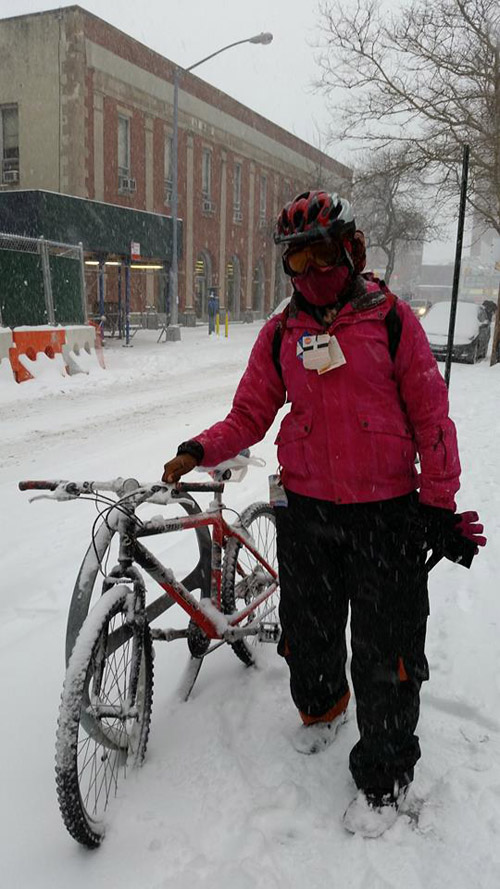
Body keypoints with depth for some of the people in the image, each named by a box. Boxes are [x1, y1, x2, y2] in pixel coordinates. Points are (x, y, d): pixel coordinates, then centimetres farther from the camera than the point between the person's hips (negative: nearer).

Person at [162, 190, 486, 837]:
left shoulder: (390, 317, -4)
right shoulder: (280, 333, 5)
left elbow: (430, 414, -3)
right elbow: (250, 414, 5)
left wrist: (440, 506, -5)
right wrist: (197, 452, -12)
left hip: (387, 514, -3)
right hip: (306, 511, 3)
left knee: (385, 652, 5)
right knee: (307, 631, 19)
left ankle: (385, 773, 28)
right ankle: (320, 706, 51)